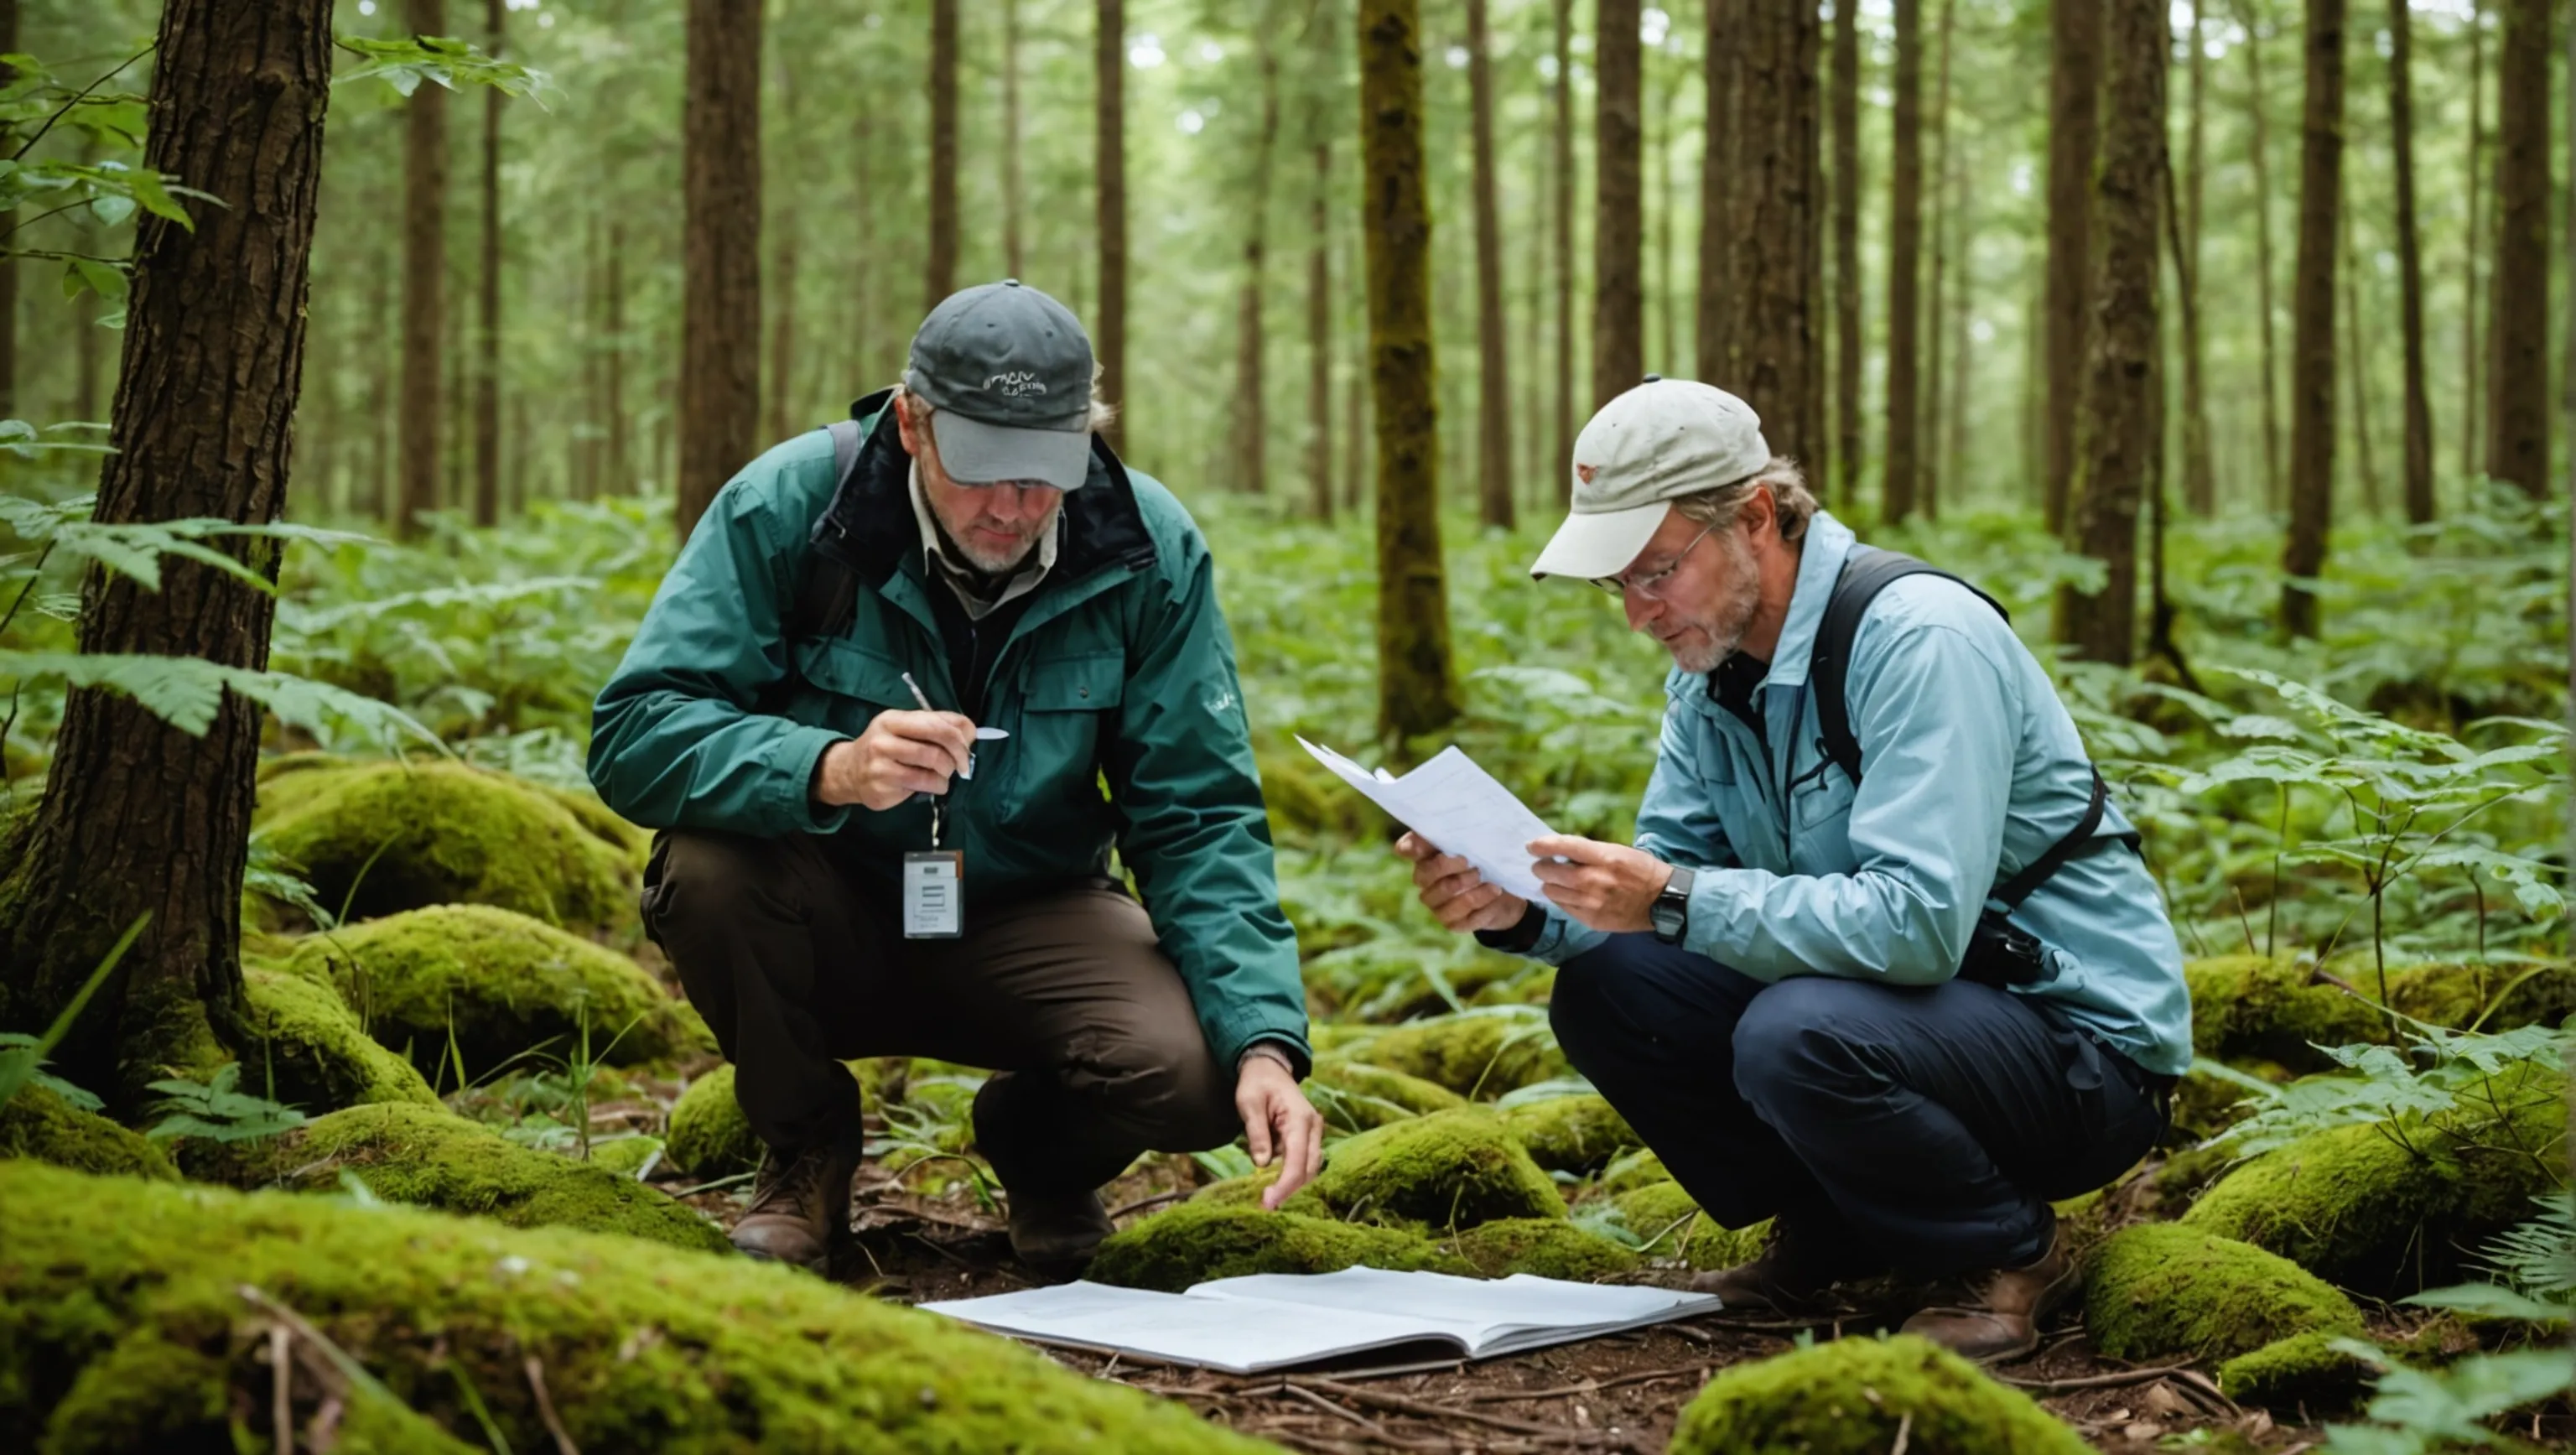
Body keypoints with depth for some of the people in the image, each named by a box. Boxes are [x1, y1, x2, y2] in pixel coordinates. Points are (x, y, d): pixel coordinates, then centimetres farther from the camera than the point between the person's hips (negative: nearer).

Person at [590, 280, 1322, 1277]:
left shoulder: (1150, 550, -14)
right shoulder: (786, 505, -20)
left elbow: (1198, 819, -12)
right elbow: (632, 734, -25)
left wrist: (1264, 1043, -27)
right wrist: (831, 770, -43)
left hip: (1030, 922, 1)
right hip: (829, 919, 0)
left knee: (1192, 1073, -28)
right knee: (708, 866, -34)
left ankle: (1042, 1153, 12)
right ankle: (805, 1154, -2)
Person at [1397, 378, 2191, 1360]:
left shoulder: (1919, 640, -23)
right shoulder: (1713, 666, 4)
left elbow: (1919, 920, -33)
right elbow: (1666, 883, 4)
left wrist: (1676, 902, -36)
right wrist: (1519, 911, -16)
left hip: (2080, 1039, -8)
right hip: (1885, 1004, 8)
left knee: (1799, 1037, -34)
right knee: (1604, 991, -5)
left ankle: (2008, 1257, -7)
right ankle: (1827, 1242, 9)